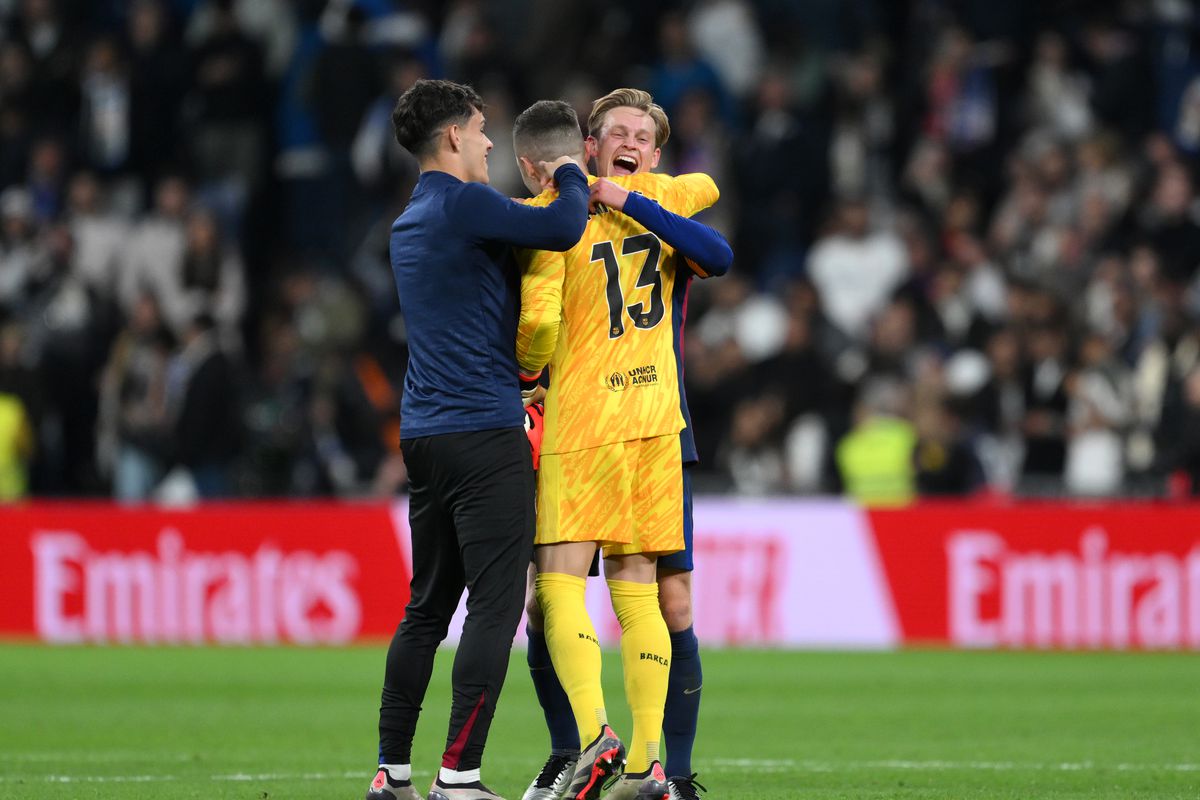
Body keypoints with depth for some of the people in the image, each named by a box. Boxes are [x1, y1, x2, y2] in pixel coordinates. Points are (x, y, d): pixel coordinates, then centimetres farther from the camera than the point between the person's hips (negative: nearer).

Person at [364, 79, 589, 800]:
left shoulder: (410, 222, 18)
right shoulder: (464, 204, -11)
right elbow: (563, 229, -18)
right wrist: (570, 175, 2)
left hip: (425, 435, 9)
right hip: (484, 433, -9)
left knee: (427, 608, 13)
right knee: (496, 606, -8)